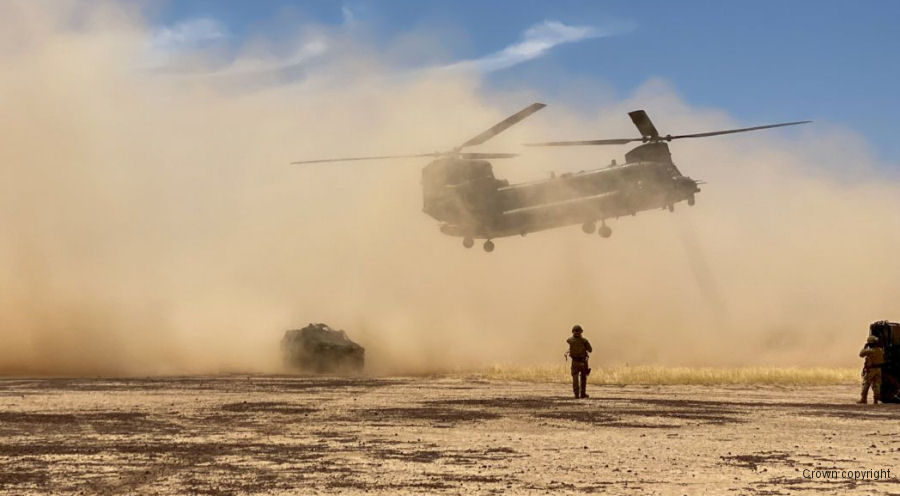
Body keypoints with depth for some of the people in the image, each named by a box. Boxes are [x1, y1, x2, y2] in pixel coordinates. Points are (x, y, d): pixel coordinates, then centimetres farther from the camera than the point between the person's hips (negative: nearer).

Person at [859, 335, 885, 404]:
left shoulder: (869, 350, -19)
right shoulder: (880, 350, 1)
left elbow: (861, 354, -8)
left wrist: (865, 347, 0)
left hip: (870, 369, -6)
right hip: (878, 369, 6)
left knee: (865, 384, 2)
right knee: (876, 384, 8)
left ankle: (864, 399, 2)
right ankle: (875, 399, 7)